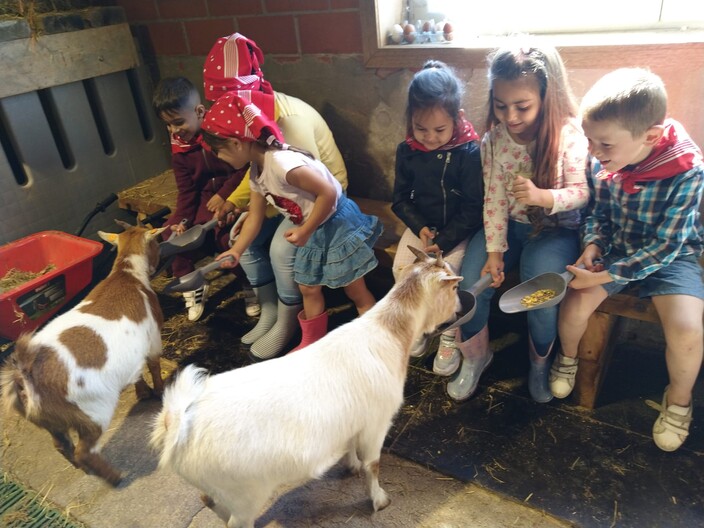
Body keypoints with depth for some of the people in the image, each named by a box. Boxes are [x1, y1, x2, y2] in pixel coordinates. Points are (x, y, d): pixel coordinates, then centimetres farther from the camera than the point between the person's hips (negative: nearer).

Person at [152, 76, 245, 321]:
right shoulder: (179, 148, 3)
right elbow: (186, 189, 4)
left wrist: (225, 195, -20)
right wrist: (183, 220, -10)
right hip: (206, 197, 7)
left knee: (229, 237, -30)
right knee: (172, 233, -6)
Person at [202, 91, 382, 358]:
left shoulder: (282, 163, -30)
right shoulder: (256, 172, 1)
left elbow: (328, 193, -31)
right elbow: (255, 216, 10)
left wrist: (304, 232, -23)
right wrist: (236, 251, 5)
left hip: (337, 226, -9)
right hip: (312, 232, 9)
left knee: (356, 291, 4)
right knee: (308, 289, 18)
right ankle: (312, 343, 36)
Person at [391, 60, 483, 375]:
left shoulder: (468, 152, -15)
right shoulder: (407, 152, -3)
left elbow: (473, 208, -14)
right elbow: (400, 198, 4)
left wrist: (444, 241, -21)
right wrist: (420, 228, -13)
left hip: (458, 229, -4)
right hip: (421, 225, 4)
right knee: (402, 268, -15)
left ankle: (450, 338, -1)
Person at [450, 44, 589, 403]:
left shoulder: (568, 134, -15)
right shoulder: (493, 138, -7)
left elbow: (582, 192, -16)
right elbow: (493, 199, -7)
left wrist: (541, 196, -36)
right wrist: (495, 250, -14)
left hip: (555, 229, -3)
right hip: (508, 225, 3)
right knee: (471, 284, -15)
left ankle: (539, 361, 8)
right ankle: (475, 355, 13)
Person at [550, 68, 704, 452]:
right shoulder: (602, 163, -14)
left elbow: (664, 245, -22)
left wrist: (604, 275, -26)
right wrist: (592, 244, -14)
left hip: (669, 256, -3)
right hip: (616, 247, 3)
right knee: (575, 303, -19)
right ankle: (567, 357, 15)